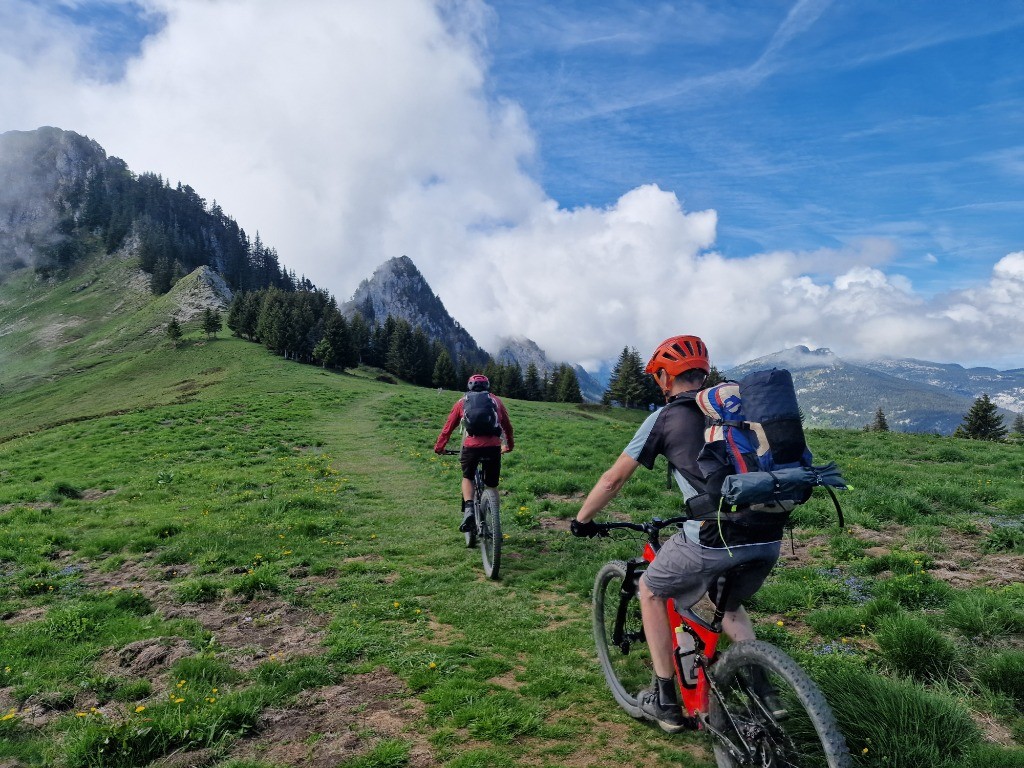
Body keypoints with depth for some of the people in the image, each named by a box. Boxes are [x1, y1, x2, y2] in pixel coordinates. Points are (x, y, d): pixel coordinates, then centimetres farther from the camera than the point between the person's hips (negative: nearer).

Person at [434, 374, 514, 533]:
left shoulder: (462, 402, 18)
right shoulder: (496, 400, 21)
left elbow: (448, 427, 20)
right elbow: (508, 426, 28)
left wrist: (439, 447, 33)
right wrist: (509, 445, 44)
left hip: (471, 446, -1)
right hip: (493, 447, 1)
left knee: (467, 478, 23)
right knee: (491, 485, 18)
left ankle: (468, 510, 0)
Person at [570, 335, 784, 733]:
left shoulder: (665, 417, 4)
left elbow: (613, 479, 8)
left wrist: (582, 520, 24)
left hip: (714, 538, -6)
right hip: (768, 537, 6)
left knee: (651, 591, 21)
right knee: (729, 606, 34)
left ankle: (666, 702, 25)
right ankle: (764, 696, 23)